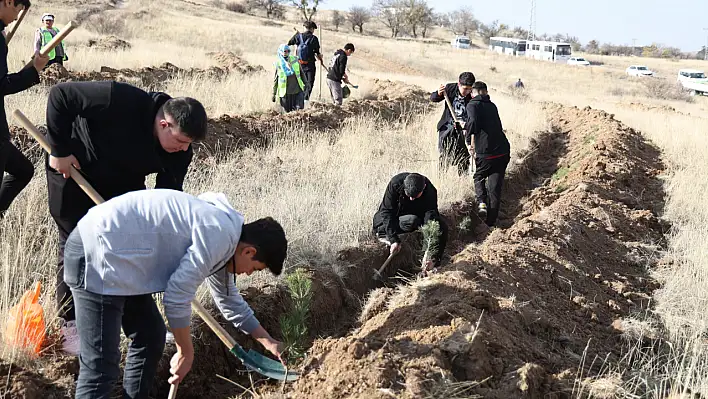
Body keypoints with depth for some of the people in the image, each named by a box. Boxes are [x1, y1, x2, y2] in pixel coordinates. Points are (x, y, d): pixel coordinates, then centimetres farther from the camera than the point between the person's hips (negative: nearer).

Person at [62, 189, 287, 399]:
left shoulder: (219, 229, 17)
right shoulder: (219, 236, -16)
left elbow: (228, 299, 31)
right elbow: (177, 296, -16)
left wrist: (267, 341, 37)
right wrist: (186, 353, -2)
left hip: (115, 252, 11)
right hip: (97, 251, -11)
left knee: (151, 337, 18)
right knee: (101, 366, -11)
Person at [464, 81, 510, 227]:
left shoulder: (472, 105, -2)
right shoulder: (492, 106, 18)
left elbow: (473, 121, -23)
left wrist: (468, 140, -10)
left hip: (485, 152, -4)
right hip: (503, 150, 4)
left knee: (479, 178, 23)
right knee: (495, 187, 11)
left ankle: (481, 202, 1)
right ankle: (491, 221, 13)